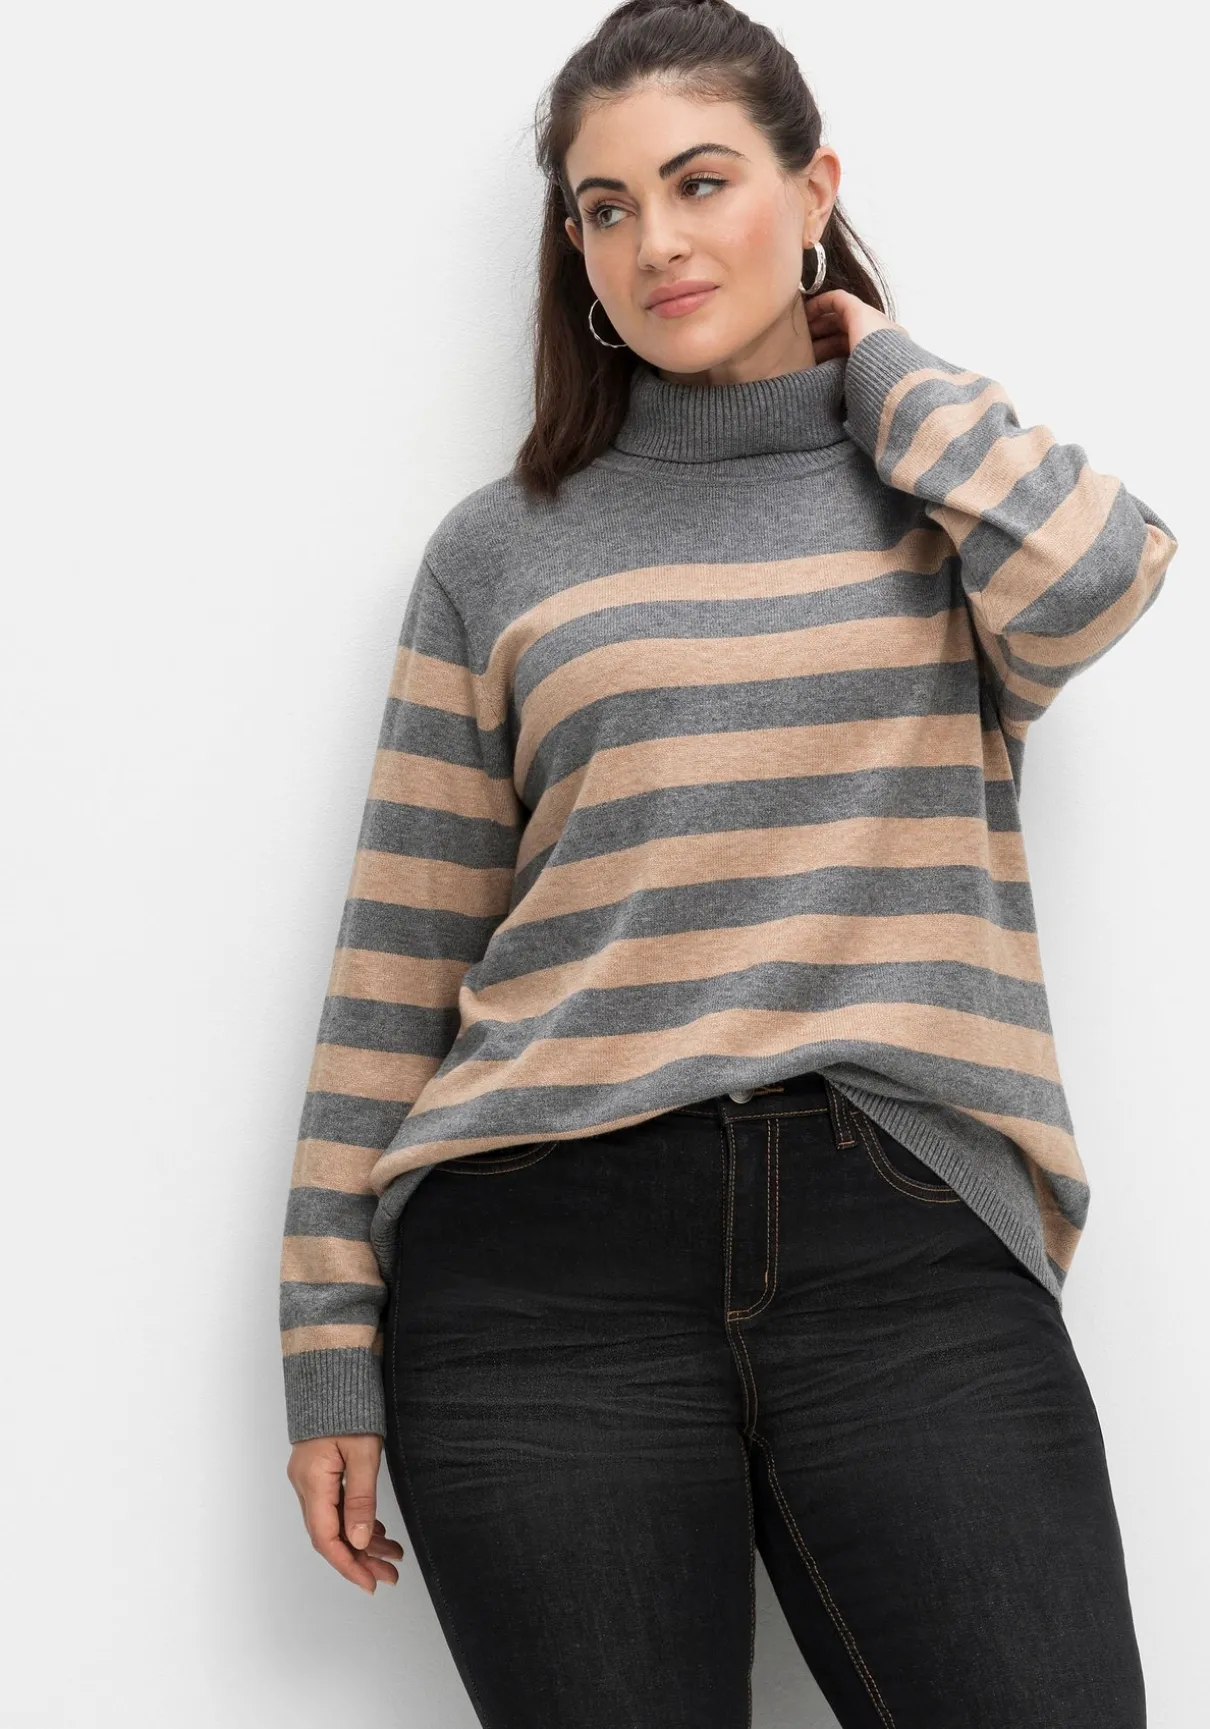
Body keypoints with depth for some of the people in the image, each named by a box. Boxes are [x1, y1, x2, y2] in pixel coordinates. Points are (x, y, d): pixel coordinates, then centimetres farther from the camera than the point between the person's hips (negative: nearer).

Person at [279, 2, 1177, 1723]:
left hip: (910, 1239, 1)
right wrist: (334, 1340, 5)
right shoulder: (506, 549, 11)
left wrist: (876, 357, 7)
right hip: (548, 1256, 0)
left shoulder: (961, 482, 15)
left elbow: (1091, 578, -11)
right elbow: (400, 963, 9)